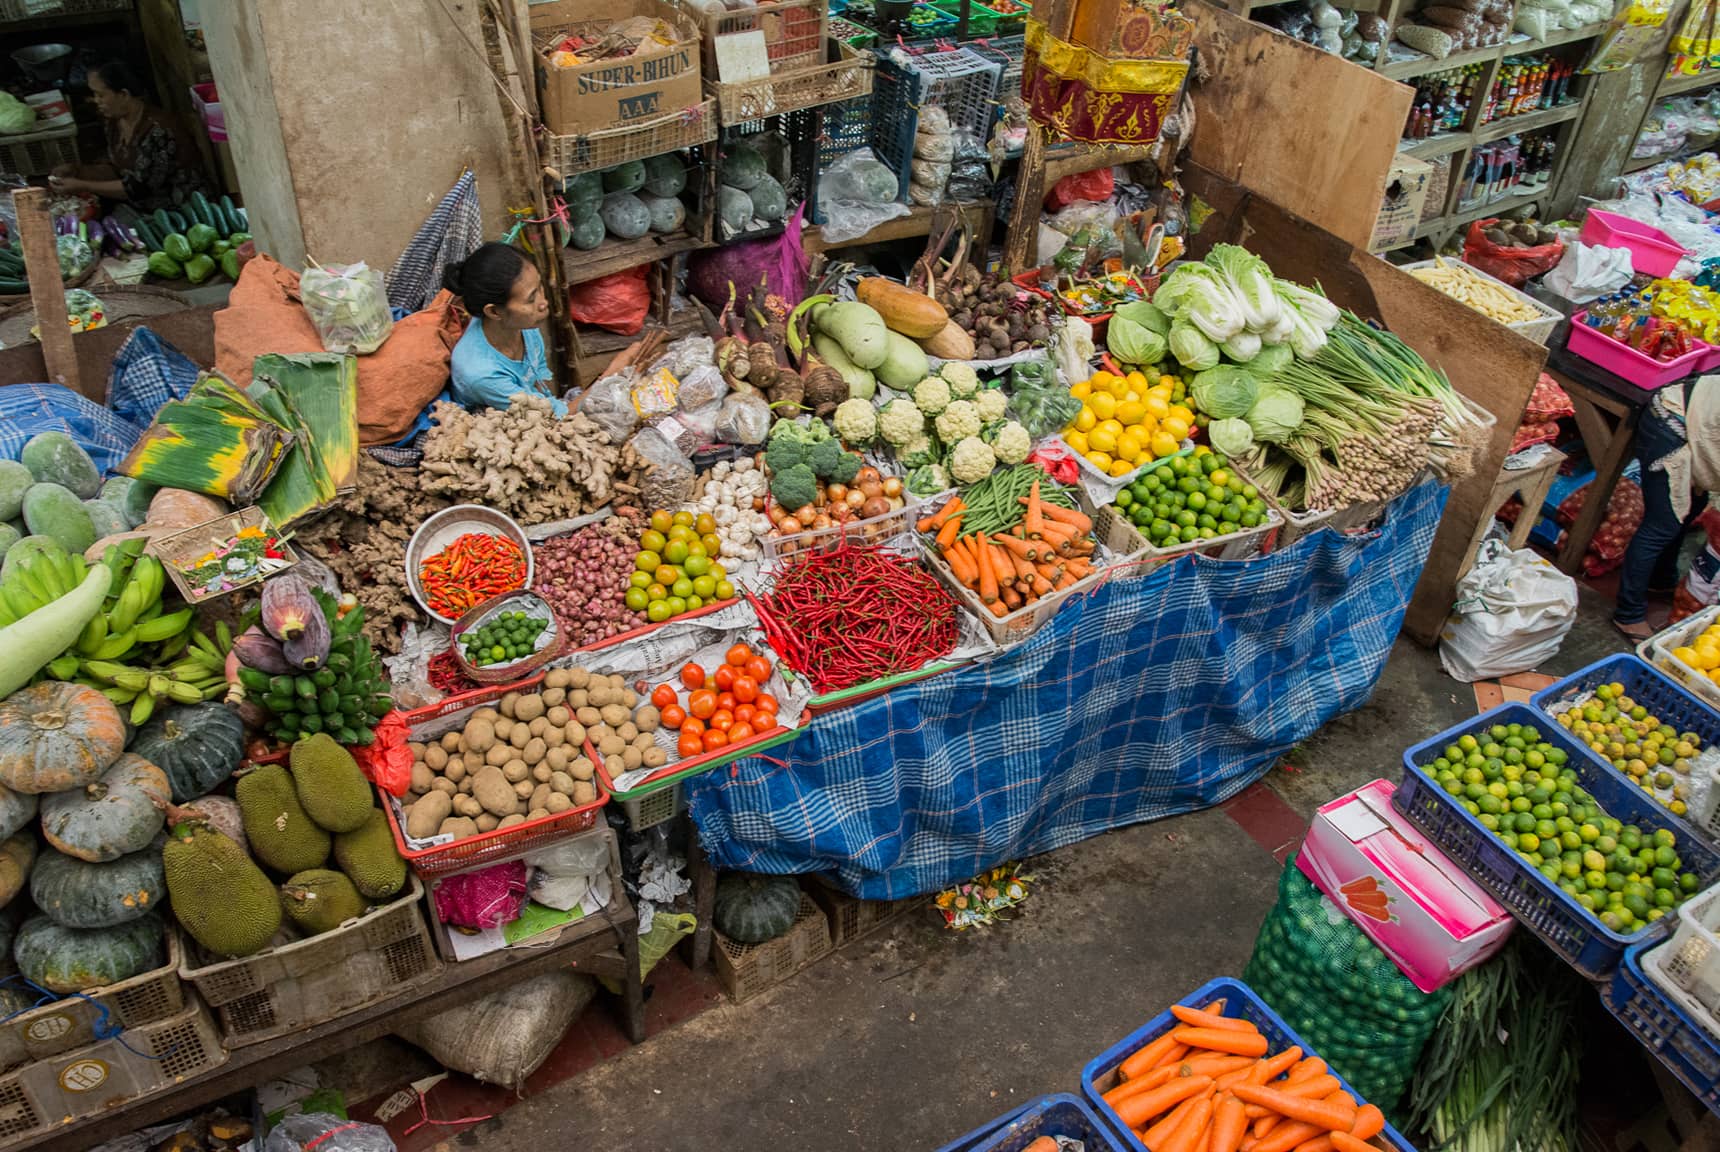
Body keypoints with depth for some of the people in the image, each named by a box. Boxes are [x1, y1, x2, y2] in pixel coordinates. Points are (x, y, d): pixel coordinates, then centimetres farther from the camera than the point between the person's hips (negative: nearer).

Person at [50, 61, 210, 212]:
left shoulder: (157, 131, -25)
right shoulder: (114, 121, 1)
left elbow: (138, 188, -22)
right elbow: (118, 171, 12)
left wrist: (82, 186, -18)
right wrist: (77, 170, -1)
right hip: (141, 207, 8)